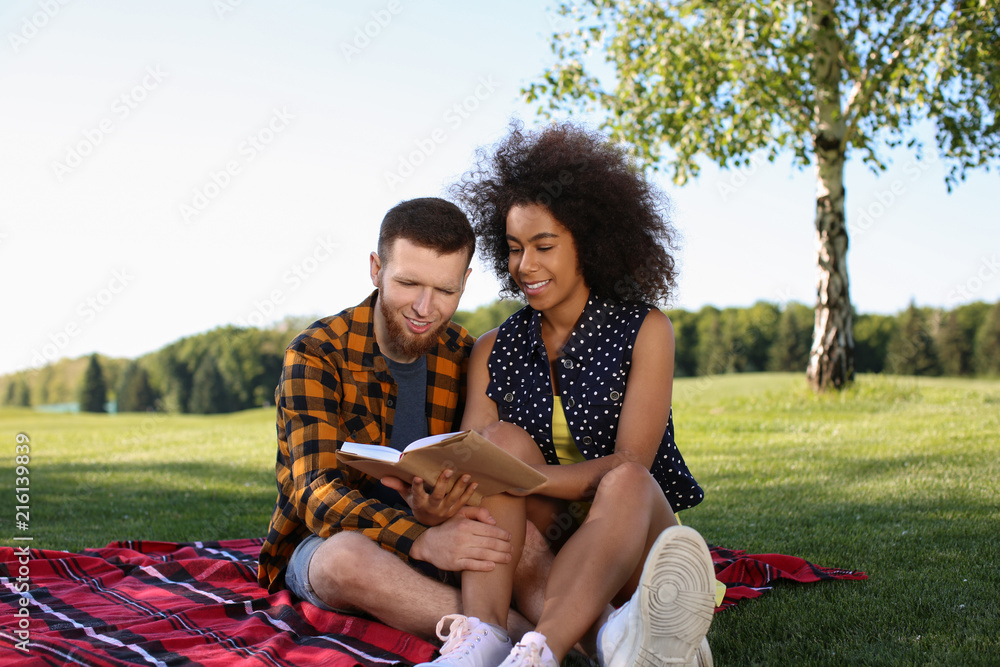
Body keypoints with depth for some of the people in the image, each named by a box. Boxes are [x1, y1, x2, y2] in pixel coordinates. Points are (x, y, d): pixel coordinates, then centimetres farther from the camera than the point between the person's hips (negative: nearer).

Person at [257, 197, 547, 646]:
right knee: (350, 557, -39)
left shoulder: (463, 355, 0)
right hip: (323, 543, -3)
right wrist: (422, 541, -41)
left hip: (427, 531, 4)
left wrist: (432, 511, -28)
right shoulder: (316, 355, -14)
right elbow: (318, 494, -23)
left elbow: (476, 472, -1)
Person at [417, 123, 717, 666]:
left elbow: (630, 464, -14)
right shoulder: (494, 351, 6)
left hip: (632, 537, -2)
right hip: (538, 544, 3)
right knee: (503, 439, -25)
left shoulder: (645, 331, -2)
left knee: (626, 482, -35)